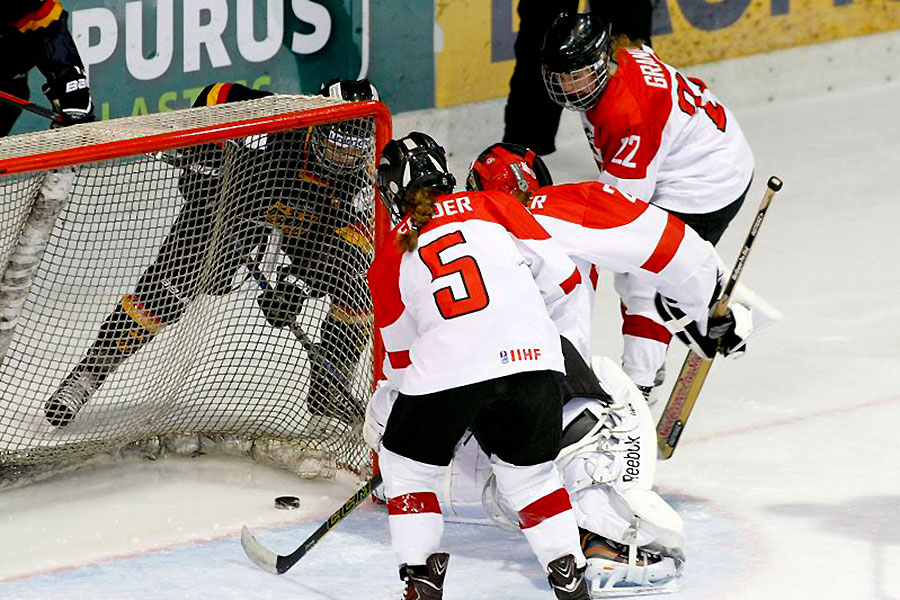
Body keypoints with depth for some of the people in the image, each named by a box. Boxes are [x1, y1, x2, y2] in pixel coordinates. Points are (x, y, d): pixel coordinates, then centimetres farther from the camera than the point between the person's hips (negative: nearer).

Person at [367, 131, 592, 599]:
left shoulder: (389, 261, 16)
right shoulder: (491, 208, 14)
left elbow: (399, 355, 22)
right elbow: (562, 280, 11)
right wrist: (542, 335, 28)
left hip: (446, 369, -1)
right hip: (529, 360, 2)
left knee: (407, 466, 21)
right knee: (529, 473, 20)